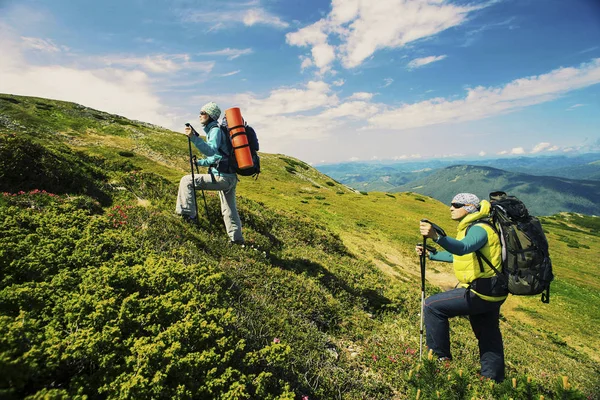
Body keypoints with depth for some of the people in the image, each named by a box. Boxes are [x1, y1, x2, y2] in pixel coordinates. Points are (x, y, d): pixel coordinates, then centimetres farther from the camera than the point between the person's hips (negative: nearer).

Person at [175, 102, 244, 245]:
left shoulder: (216, 130, -7)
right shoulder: (213, 130, 23)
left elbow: (211, 151, -26)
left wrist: (194, 138, -33)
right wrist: (199, 162, 27)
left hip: (221, 177, -10)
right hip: (231, 177, 10)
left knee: (186, 181, -7)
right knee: (229, 208, 18)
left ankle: (188, 214, -5)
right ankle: (237, 238, 26)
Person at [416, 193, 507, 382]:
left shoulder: (479, 229, -18)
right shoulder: (471, 228, 14)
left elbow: (463, 248, -41)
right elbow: (457, 255, 24)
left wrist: (436, 236, -57)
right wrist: (430, 254, 18)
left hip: (481, 292, -11)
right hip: (489, 292, 11)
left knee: (432, 306, -10)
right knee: (489, 338, 22)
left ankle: (440, 357, 1)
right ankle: (493, 379, 39)